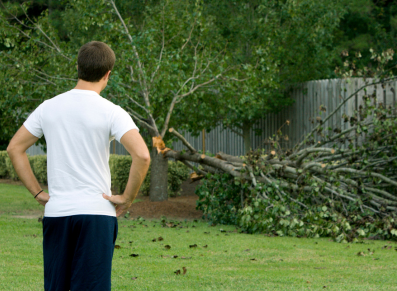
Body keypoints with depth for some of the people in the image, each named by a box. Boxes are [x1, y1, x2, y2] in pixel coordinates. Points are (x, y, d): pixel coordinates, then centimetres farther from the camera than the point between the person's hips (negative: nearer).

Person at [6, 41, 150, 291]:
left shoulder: (49, 107, 6)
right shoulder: (111, 113, -7)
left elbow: (15, 148, 12)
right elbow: (142, 155, -19)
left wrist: (38, 192, 12)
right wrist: (127, 199, -8)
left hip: (56, 213, 4)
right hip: (96, 213, -4)